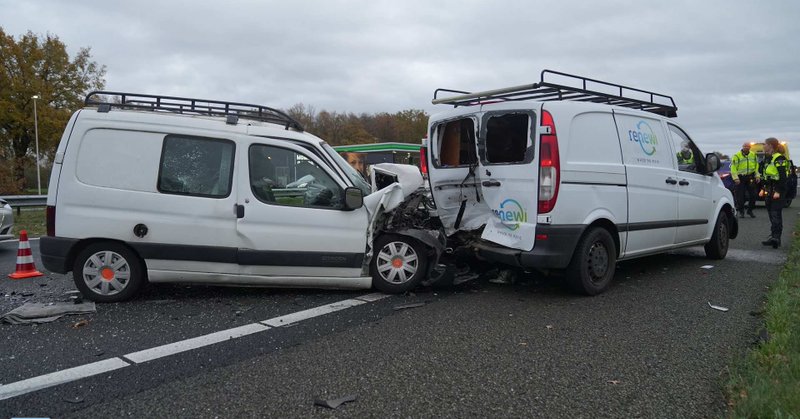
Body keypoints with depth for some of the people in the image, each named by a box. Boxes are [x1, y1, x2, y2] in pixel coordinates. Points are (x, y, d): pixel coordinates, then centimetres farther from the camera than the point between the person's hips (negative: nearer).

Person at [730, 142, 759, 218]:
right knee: (740, 196, -2)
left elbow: (756, 166, 17)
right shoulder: (737, 156, -6)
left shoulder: (753, 155, 10)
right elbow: (733, 168, -9)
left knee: (753, 195, 2)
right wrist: (735, 178, -17)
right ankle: (741, 211, 11)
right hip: (740, 178, -4)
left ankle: (750, 210, 17)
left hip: (750, 178, 4)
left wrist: (757, 176, 8)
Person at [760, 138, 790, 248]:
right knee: (771, 214, 11)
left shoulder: (779, 159, -12)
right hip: (769, 191, 9)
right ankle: (773, 236, 18)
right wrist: (764, 189, 18)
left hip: (777, 190, -9)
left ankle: (776, 238, -13)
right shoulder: (767, 158, 15)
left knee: (776, 214, -11)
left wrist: (778, 191, -22)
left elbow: (783, 176, -17)